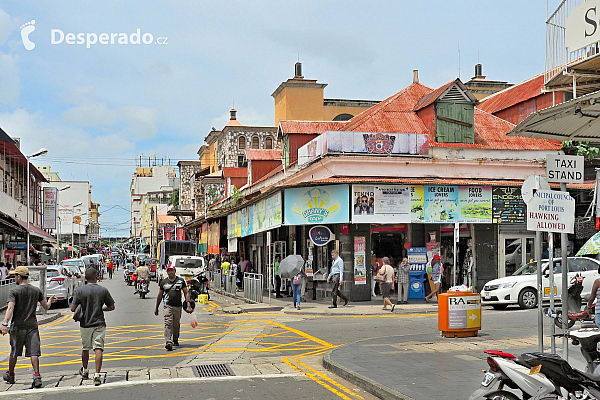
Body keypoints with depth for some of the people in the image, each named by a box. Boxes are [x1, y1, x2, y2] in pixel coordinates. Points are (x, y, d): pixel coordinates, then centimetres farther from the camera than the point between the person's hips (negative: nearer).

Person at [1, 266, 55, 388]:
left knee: (14, 352, 13)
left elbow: (10, 308, -19)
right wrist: (50, 300, 35)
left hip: (17, 326, -2)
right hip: (32, 325, 2)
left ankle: (10, 375, 31)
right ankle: (37, 376, -15)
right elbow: (46, 306, 12)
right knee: (34, 352, -2)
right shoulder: (36, 291, 6)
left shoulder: (14, 291, -6)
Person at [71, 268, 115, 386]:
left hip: (85, 324, 1)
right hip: (99, 323, -1)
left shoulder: (80, 290, -6)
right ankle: (97, 375, -15)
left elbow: (73, 308, -7)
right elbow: (111, 307, 0)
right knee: (98, 349, -5)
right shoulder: (103, 290, -5)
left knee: (85, 348, 19)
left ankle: (85, 371, 37)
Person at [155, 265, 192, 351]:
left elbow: (186, 293, 6)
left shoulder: (180, 281, 8)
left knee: (176, 325, 12)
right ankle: (168, 343, -22)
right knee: (168, 324, -14)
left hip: (178, 306, 1)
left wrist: (188, 305, -5)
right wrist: (156, 308, 18)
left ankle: (175, 340, 33)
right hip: (167, 306, -1)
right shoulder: (163, 282, 9)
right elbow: (159, 296, 16)